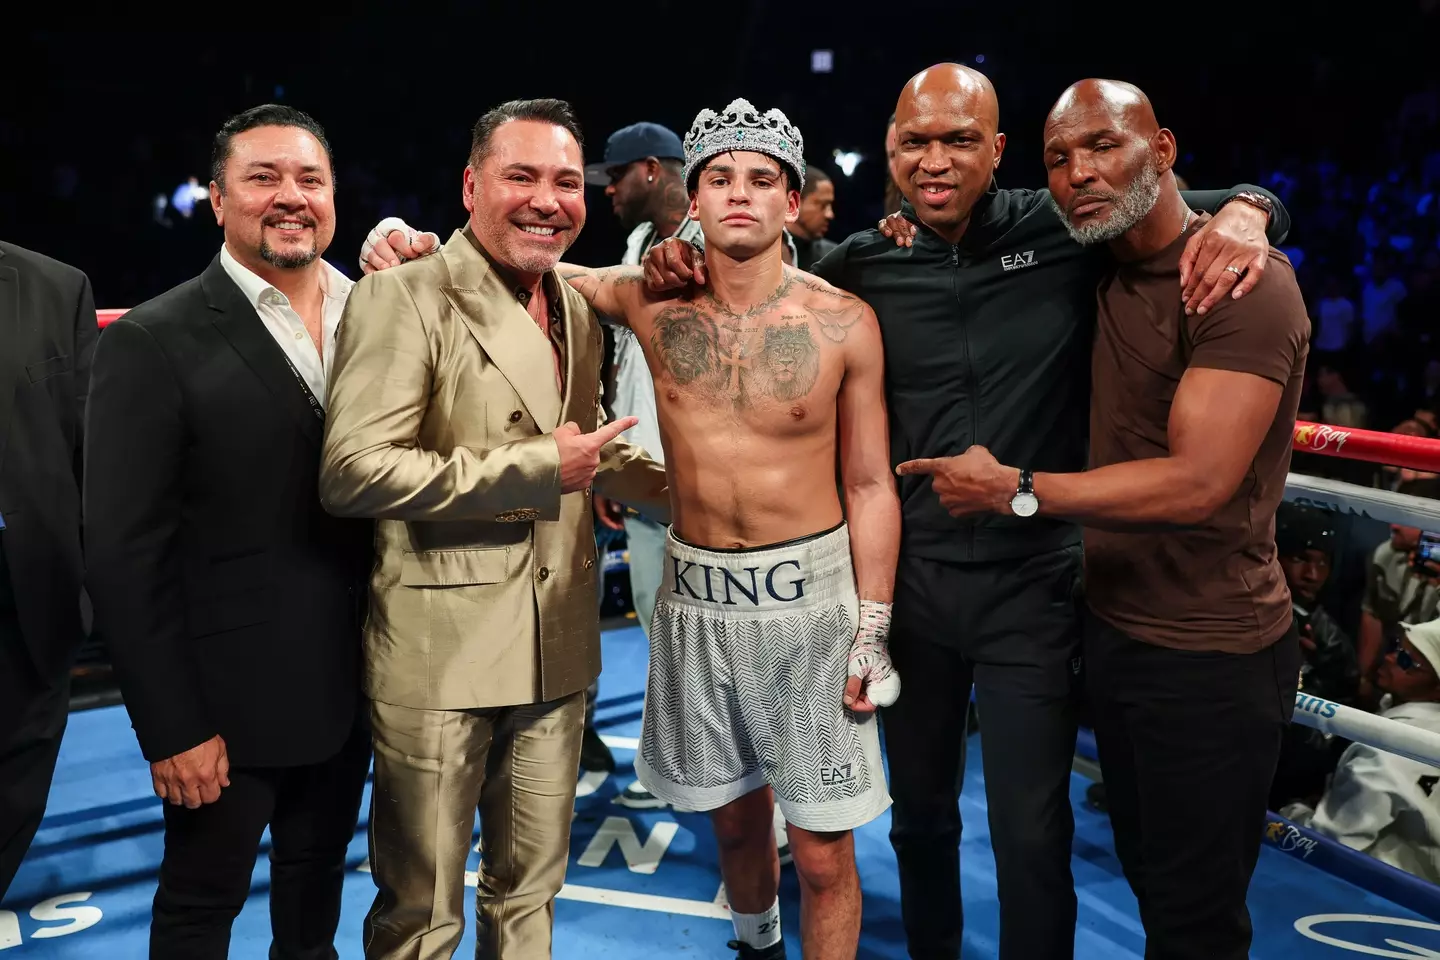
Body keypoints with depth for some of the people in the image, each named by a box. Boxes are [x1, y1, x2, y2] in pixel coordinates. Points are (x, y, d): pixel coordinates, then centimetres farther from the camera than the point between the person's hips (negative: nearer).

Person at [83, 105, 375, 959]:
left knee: (320, 879, 24)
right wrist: (171, 724, -14)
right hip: (227, 696, -4)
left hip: (349, 684, 4)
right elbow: (126, 554, -14)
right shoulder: (153, 342, -13)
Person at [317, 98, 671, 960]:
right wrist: (537, 468, -20)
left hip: (558, 651, 6)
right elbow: (352, 471, -22)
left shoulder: (578, 312, 11)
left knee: (530, 891, 21)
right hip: (440, 657, -6)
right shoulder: (403, 296, -12)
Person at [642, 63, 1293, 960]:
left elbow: (1196, 206, 5)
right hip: (910, 578, 2)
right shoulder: (862, 265, -2)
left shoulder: (1068, 231, -6)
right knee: (920, 812, 20)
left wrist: (1244, 209, -19)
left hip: (1033, 584, -2)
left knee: (1033, 834, 4)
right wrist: (683, 265, -7)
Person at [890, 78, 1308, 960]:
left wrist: (1014, 489, -22)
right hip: (1113, 627, 8)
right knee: (1146, 876, 23)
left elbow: (1198, 481, -27)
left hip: (1208, 653, -7)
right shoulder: (1098, 272, 6)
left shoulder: (1243, 282, -18)